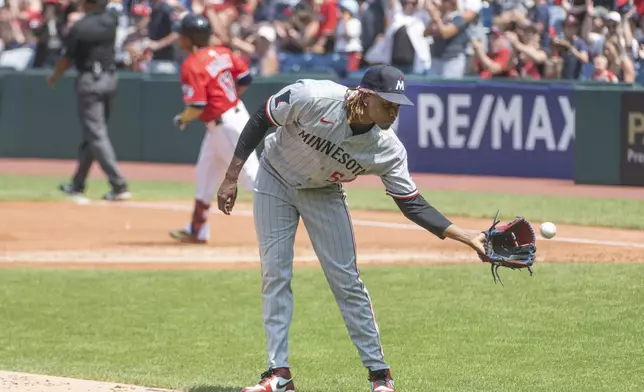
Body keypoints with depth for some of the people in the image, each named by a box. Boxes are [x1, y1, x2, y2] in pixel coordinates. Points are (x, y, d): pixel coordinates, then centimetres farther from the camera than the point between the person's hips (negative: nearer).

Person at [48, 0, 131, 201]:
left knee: (96, 135, -7)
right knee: (92, 133, 16)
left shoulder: (78, 28, -15)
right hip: (109, 79, 7)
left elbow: (66, 60, -4)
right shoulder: (110, 18, -2)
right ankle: (78, 184, 27)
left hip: (89, 81, -7)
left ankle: (119, 186, -16)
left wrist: (53, 78, 13)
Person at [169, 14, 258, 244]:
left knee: (251, 174, -7)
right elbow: (245, 79, 9)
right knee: (206, 173, 19)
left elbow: (197, 107, -24)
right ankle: (197, 230, 27)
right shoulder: (221, 53, 5)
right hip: (236, 113, 10)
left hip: (225, 128, -10)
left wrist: (182, 119, -5)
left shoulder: (191, 66, -20)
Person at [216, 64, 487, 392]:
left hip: (324, 194, 1)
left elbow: (412, 204, -19)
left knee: (346, 281, -2)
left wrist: (468, 237, -30)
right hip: (275, 180, -1)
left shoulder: (388, 149, -25)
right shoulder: (313, 97, -34)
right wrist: (231, 177, -16)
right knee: (275, 275, -5)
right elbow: (261, 119, -19)